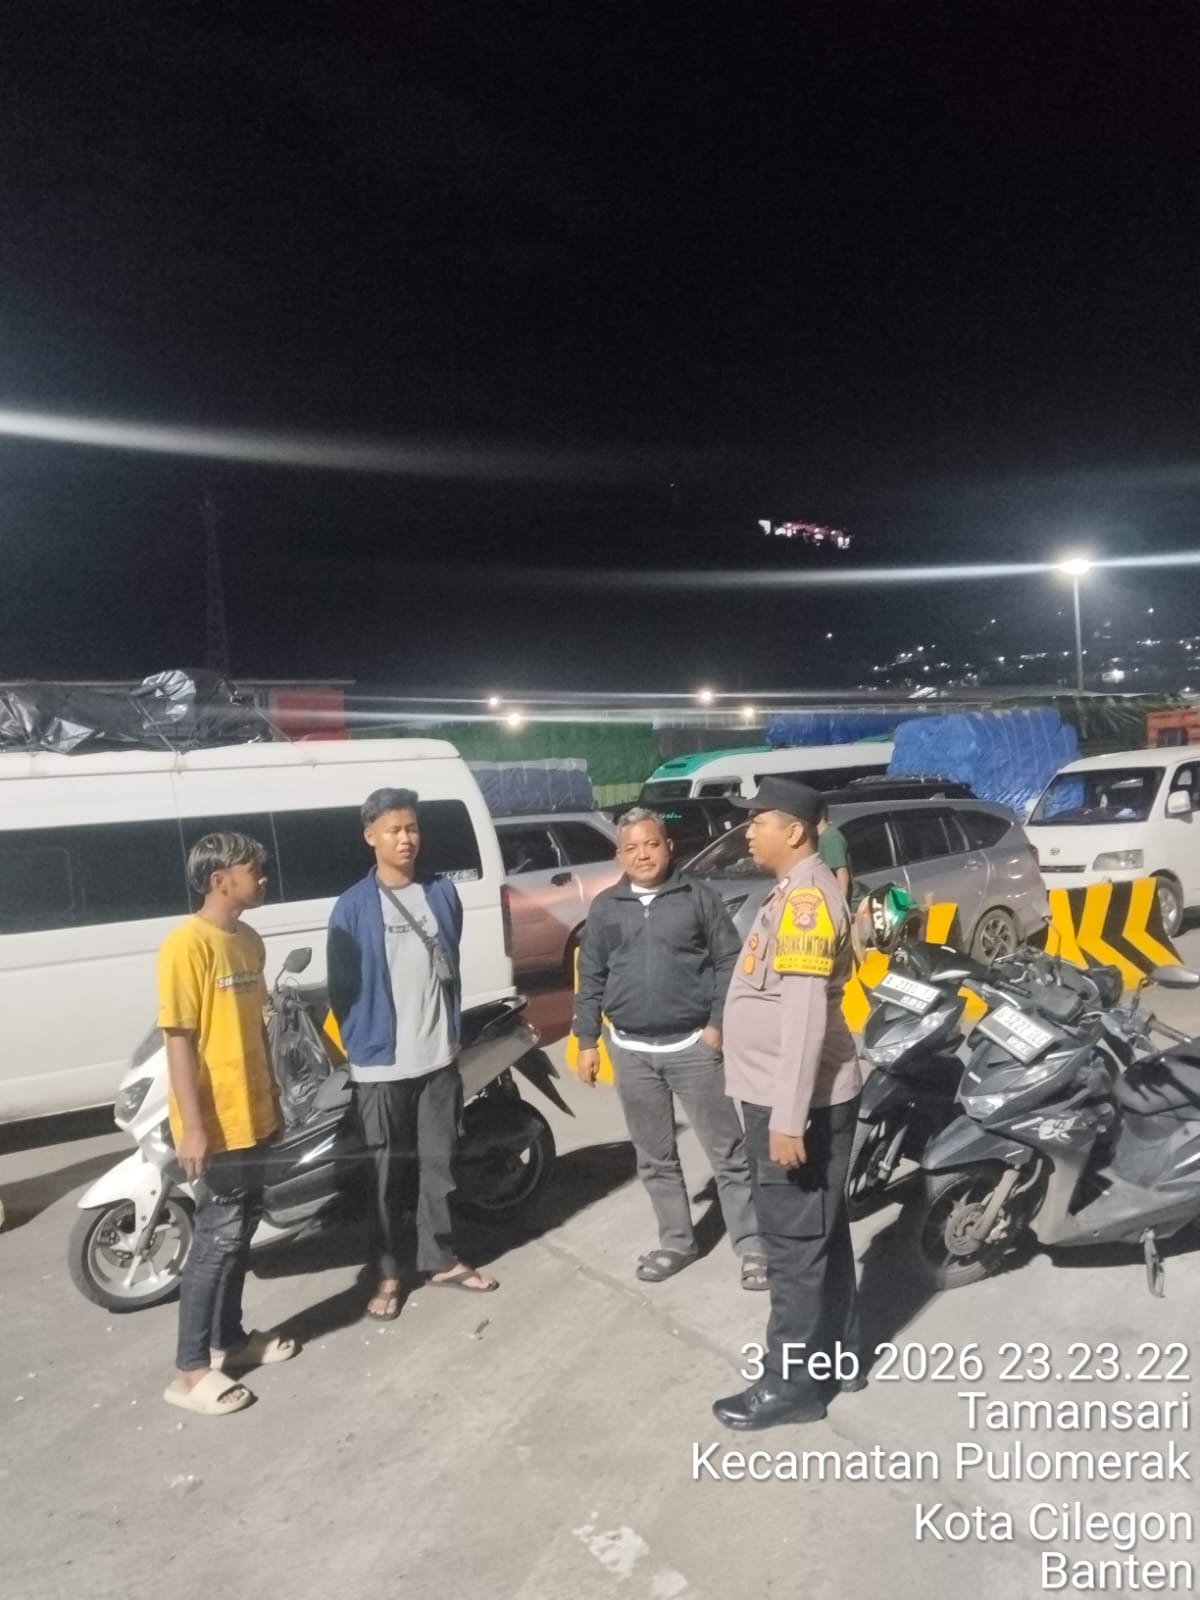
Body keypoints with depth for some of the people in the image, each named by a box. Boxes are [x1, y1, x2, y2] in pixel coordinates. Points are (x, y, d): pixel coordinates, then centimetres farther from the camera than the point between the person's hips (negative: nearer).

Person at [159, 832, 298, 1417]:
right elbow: (179, 1039, -19)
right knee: (218, 1238, 0)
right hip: (216, 1124, -8)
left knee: (242, 1231, 17)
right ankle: (191, 1370, 13)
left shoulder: (249, 940, 9)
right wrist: (193, 1126, -20)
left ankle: (229, 1338, 32)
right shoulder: (187, 944, -18)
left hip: (252, 1116, 8)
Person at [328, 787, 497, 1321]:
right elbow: (341, 988, -4)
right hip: (381, 1065, -3)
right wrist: (359, 1046, -4)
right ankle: (390, 1271, 23)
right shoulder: (353, 908, -8)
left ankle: (441, 1259, 29)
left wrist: (454, 1031, 11)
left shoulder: (442, 893, 4)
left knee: (439, 1163, 14)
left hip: (440, 1057, 3)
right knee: (388, 1171, 8)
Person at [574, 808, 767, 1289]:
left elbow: (728, 962, -1)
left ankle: (752, 1246, 14)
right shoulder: (605, 908, 5)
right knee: (655, 1158, 14)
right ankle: (676, 1241, 29)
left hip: (693, 1045, -3)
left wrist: (718, 1023, -8)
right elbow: (590, 979, 9)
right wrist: (587, 1040, 6)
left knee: (727, 1151, 4)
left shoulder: (699, 897, -2)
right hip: (631, 1051, 3)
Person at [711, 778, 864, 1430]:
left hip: (799, 1103, -10)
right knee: (819, 1233, 19)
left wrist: (788, 1117, -25)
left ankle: (792, 1383, 15)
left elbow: (806, 1015, -25)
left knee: (795, 1243, 2)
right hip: (788, 1097, 10)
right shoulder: (794, 892, 12)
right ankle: (837, 1355, 33)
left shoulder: (807, 896, -20)